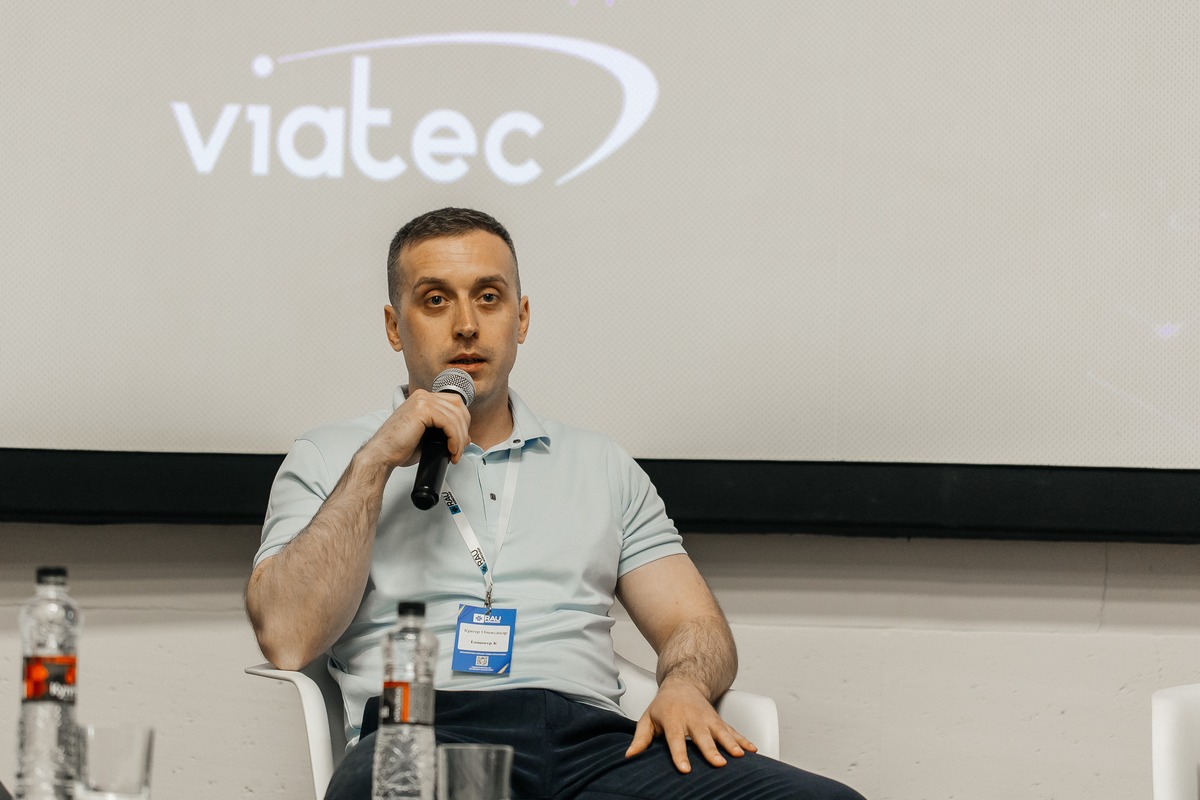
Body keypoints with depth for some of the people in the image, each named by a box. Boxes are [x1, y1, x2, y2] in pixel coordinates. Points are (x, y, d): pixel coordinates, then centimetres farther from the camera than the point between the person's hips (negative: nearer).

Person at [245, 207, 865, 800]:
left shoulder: (599, 466, 28)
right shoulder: (328, 460, 19)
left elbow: (696, 628, 20)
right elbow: (287, 640, 2)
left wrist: (684, 687, -5)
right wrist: (375, 462, 0)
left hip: (593, 739, 3)